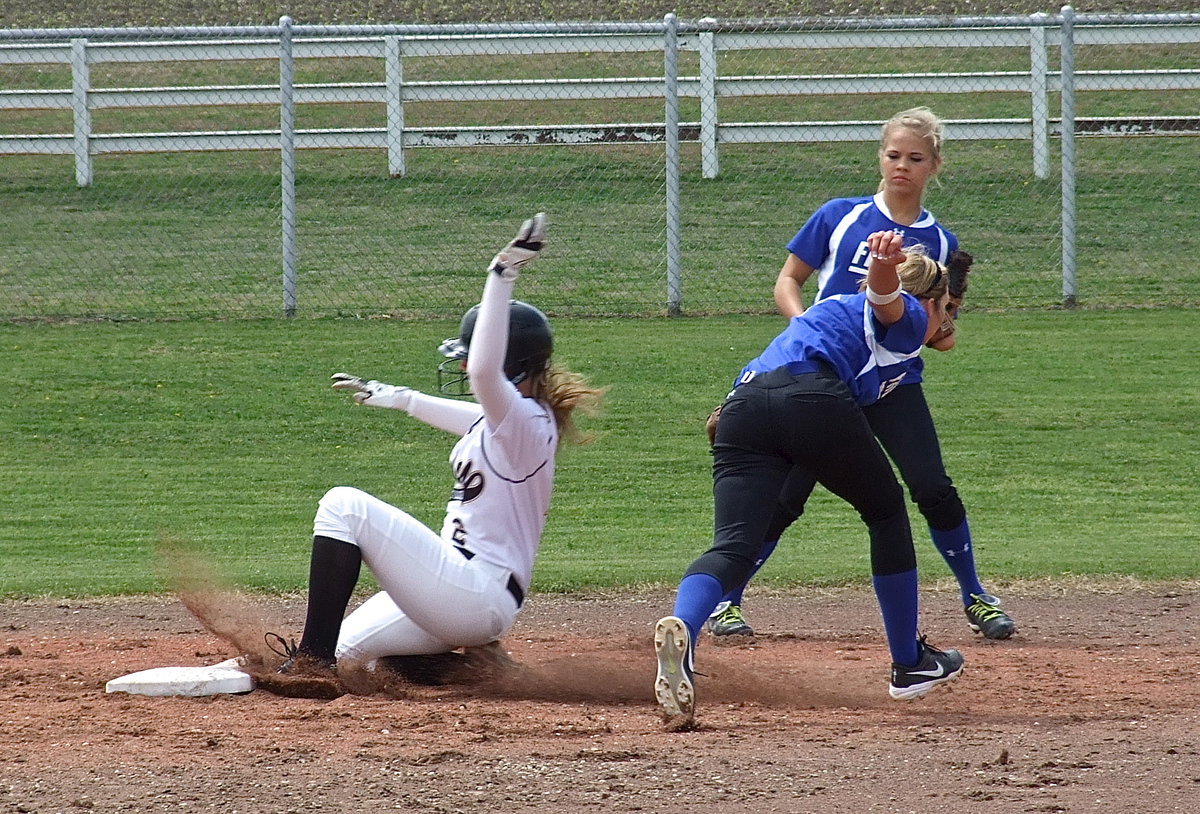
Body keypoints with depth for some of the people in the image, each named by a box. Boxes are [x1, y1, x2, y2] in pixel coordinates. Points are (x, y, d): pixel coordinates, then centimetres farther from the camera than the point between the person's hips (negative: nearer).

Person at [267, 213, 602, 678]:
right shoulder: (501, 421, 13)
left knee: (345, 505, -14)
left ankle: (313, 658, -17)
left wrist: (501, 276, -37)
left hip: (474, 595, -11)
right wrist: (395, 397, 50)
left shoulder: (524, 423, -17)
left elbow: (484, 371, -38)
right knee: (349, 648, 21)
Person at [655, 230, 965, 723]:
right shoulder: (908, 315, 17)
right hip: (816, 400, -5)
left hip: (742, 405, 5)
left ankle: (681, 628, -44)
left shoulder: (839, 309, 41)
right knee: (886, 512, 20)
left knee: (733, 548, -12)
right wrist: (885, 262, -24)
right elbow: (884, 295, -5)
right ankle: (909, 665, 27)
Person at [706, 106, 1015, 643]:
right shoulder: (839, 217, 1)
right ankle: (725, 601, 8)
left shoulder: (939, 243, 5)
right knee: (785, 497, -5)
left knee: (935, 491, -11)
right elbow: (787, 282, 4)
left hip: (895, 383, 1)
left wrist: (952, 301, -15)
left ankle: (975, 600, 8)